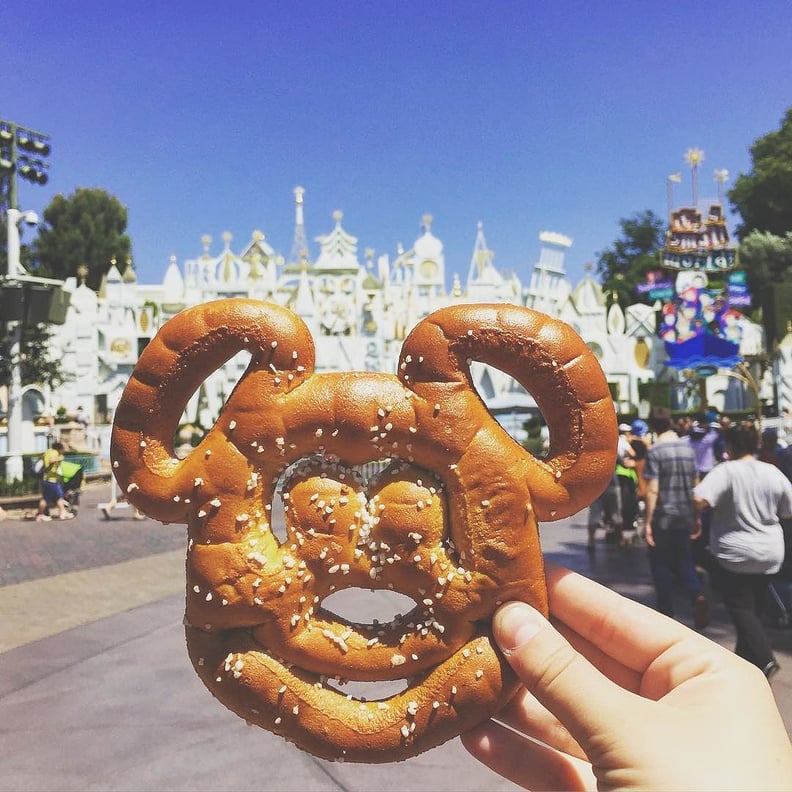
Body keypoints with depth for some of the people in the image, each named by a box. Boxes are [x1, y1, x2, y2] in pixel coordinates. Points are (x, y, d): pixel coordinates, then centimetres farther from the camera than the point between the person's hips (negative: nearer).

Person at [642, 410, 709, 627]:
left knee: (661, 564, 8)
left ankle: (666, 612, 13)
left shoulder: (655, 451, -12)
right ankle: (698, 595, -6)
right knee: (683, 560, 17)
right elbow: (695, 485, 10)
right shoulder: (687, 448, 5)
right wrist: (696, 517, 18)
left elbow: (652, 490, -15)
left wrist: (648, 522, -10)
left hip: (663, 517, -5)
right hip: (685, 516, 5)